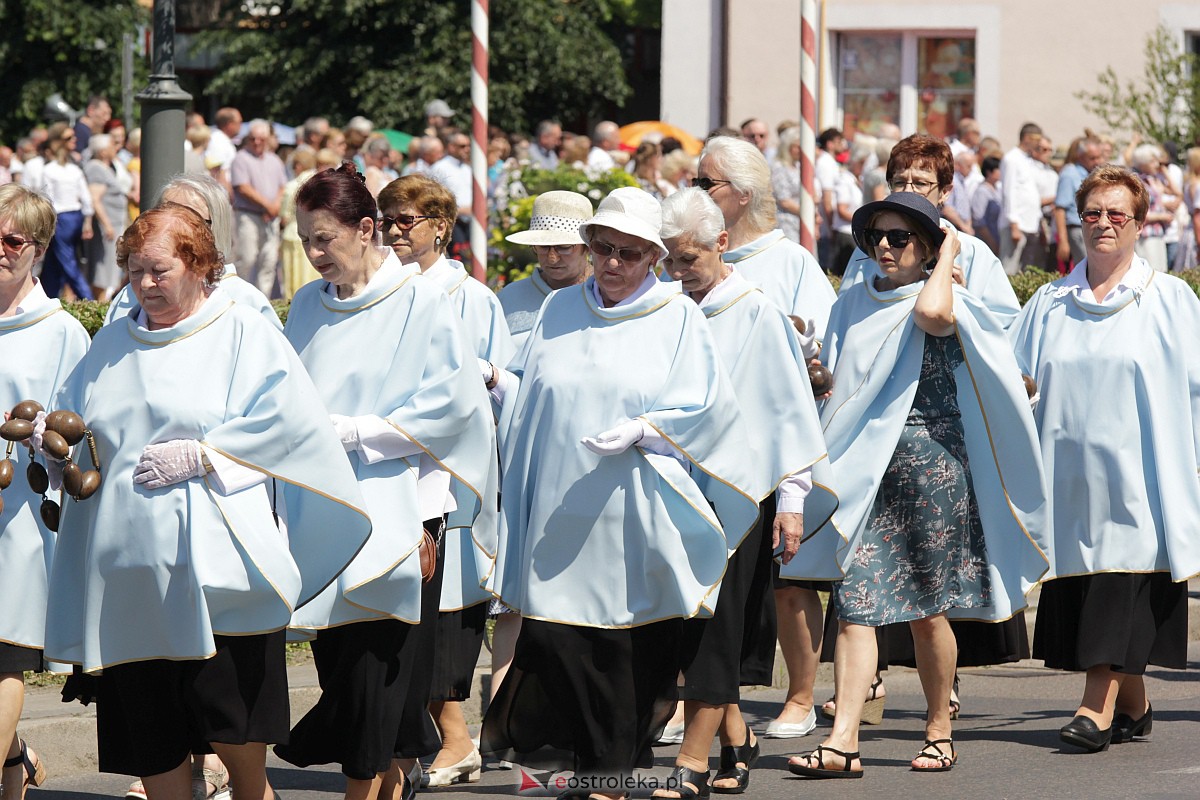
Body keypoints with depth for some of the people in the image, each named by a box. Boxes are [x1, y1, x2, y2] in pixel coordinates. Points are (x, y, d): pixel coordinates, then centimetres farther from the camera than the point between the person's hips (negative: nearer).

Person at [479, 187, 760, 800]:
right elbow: (527, 392, 15)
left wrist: (641, 430, -17)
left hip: (634, 516, -2)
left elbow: (700, 410, -3)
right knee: (552, 634, -7)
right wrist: (497, 380, -5)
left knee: (627, 647, 1)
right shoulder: (560, 311, 13)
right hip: (560, 513, 2)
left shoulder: (678, 319, 3)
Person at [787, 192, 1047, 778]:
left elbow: (931, 313, -29)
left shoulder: (950, 304, -3)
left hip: (930, 464, -4)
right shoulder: (855, 306, 14)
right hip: (864, 467, 4)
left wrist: (947, 256, -13)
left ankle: (939, 729, 20)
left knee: (926, 608, 3)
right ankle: (843, 741, -15)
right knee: (855, 602, -8)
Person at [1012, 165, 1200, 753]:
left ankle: (1099, 707, -18)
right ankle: (1134, 706, 14)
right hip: (1070, 473, 4)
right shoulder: (1050, 304, 13)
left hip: (1137, 471, -4)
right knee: (1079, 585, 3)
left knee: (1121, 580, -12)